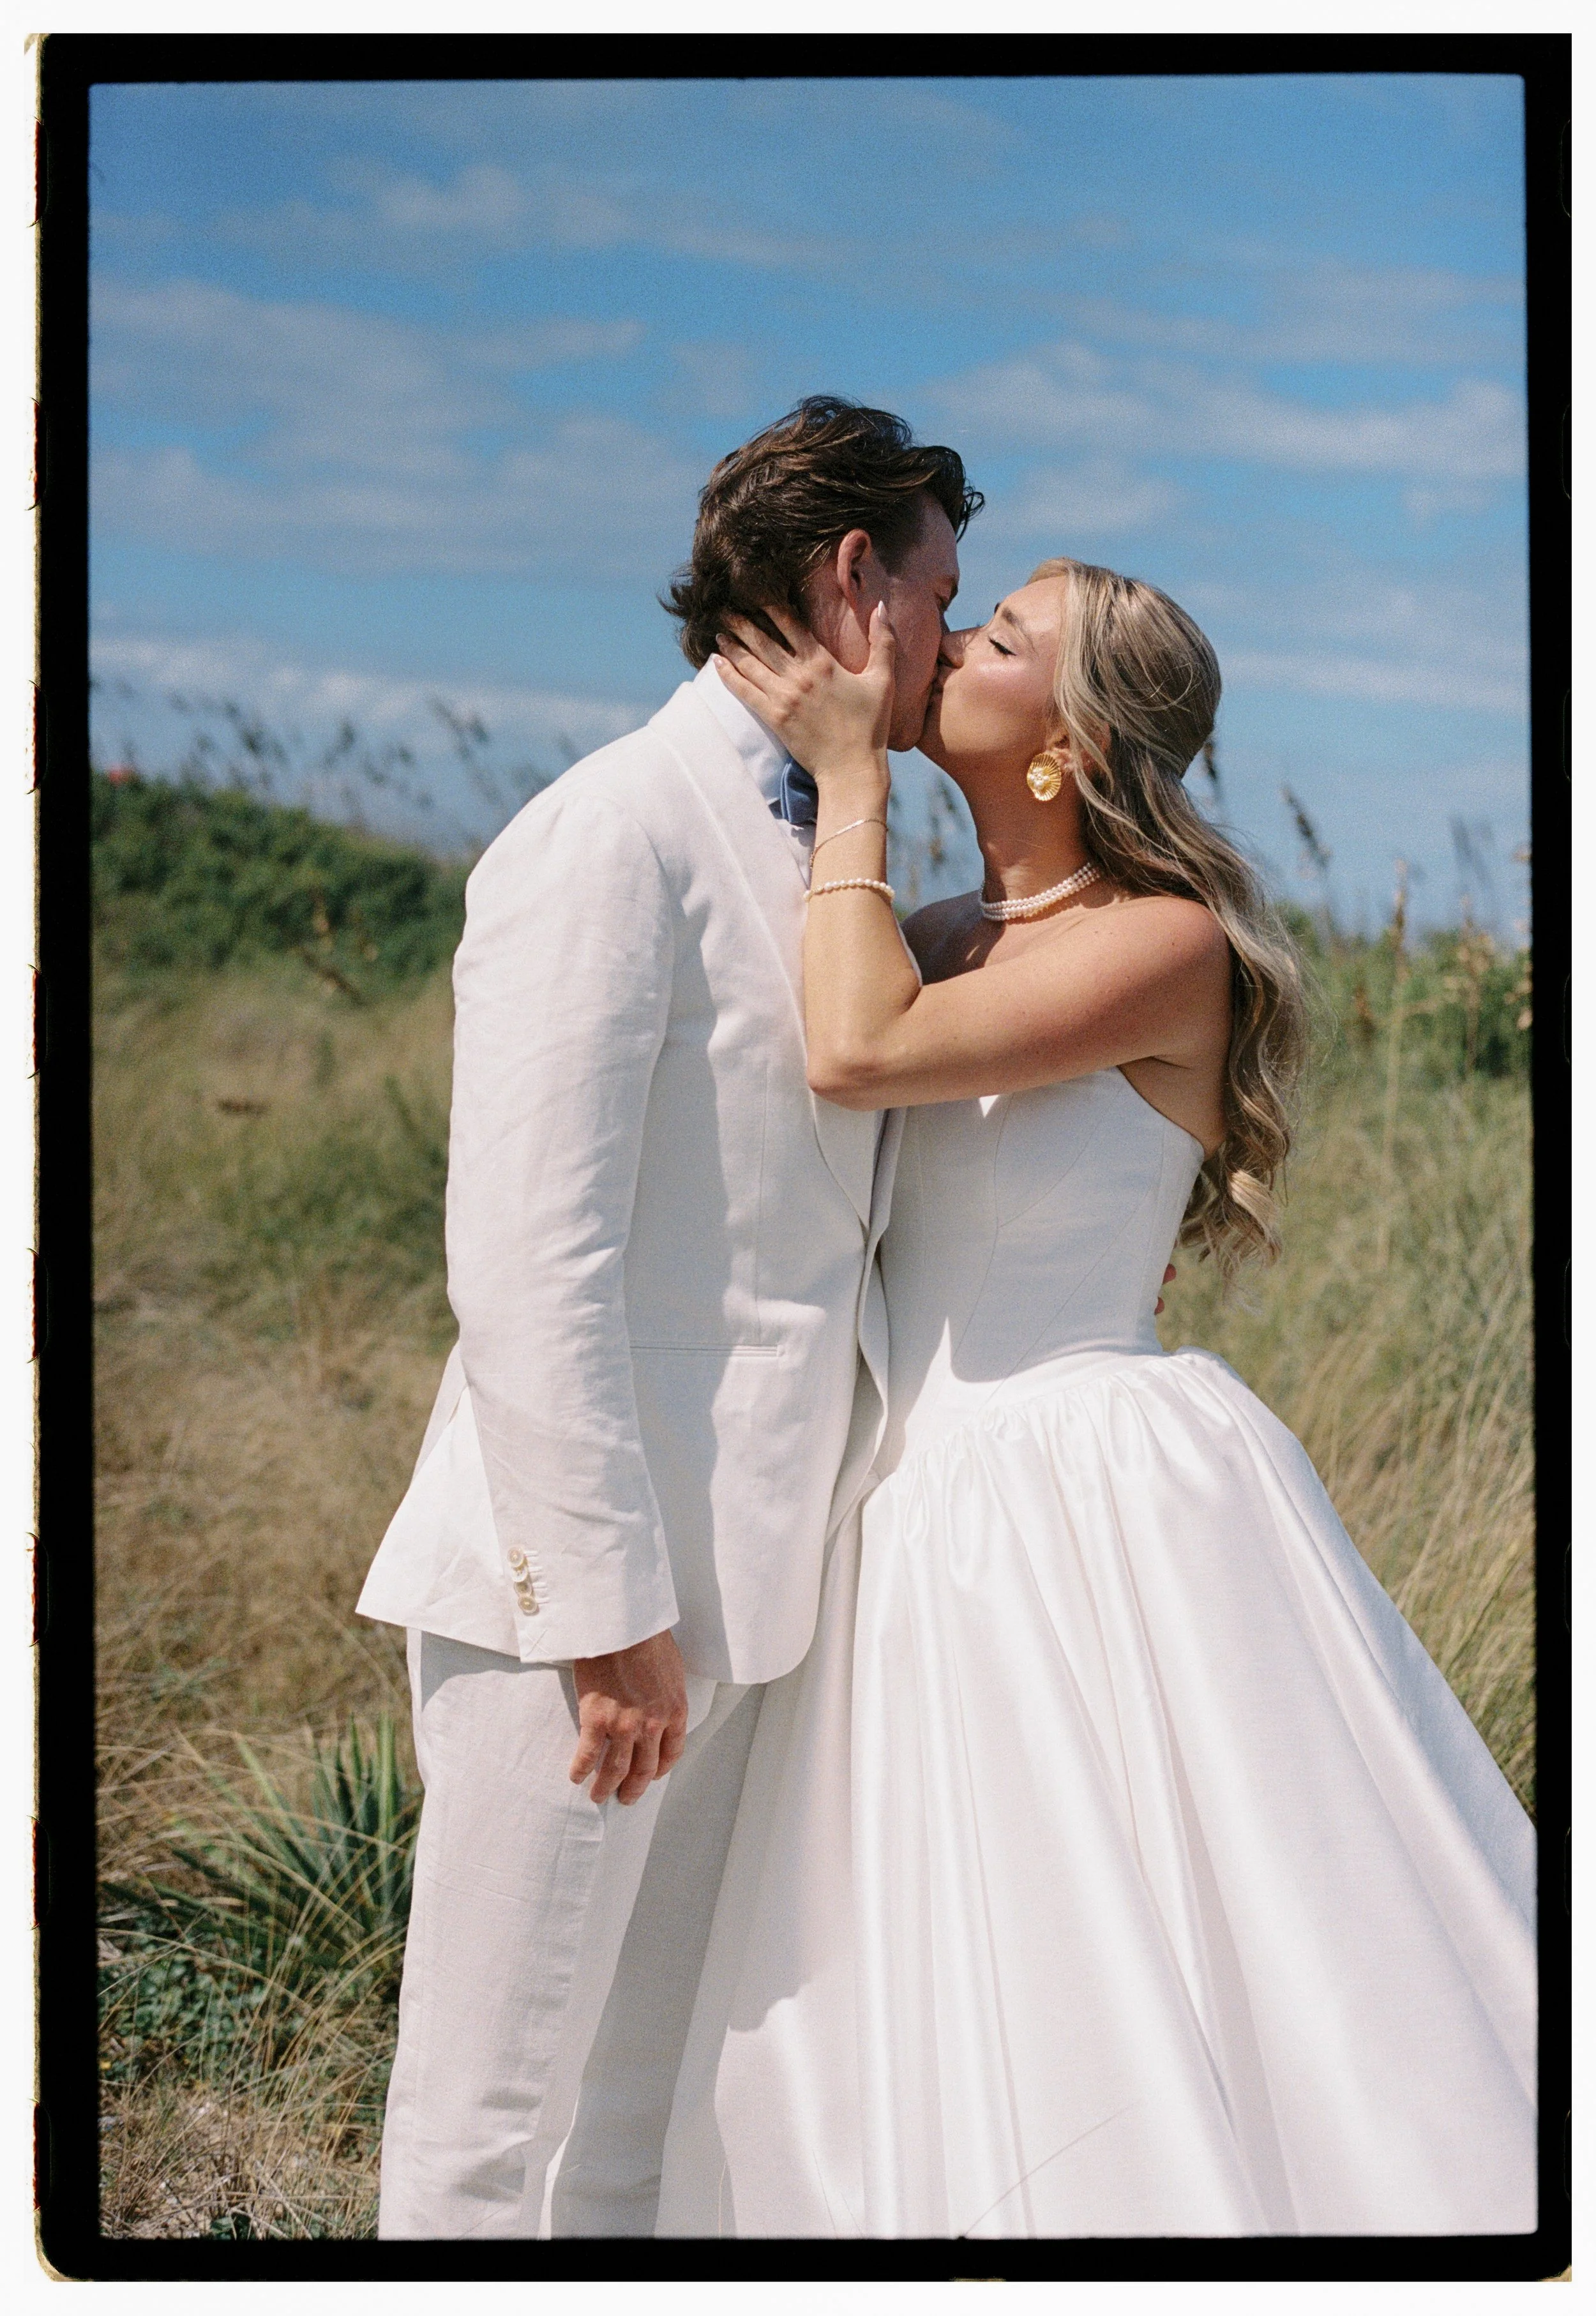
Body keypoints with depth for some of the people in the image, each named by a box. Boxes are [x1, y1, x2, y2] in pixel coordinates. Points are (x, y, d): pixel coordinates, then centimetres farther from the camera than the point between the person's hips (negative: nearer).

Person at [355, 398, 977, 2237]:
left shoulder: (809, 845, 16)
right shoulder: (617, 834, -13)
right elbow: (526, 1263, -19)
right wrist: (605, 1604, -20)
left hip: (730, 1569, 9)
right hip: (577, 1578, -9)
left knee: (639, 2117, 15)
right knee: (502, 2133, 0)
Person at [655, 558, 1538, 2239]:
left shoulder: (1168, 945, -12)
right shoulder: (938, 941, 11)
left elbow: (863, 1053, -23)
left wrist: (848, 775, -14)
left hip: (1094, 1510, -7)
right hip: (921, 1505, 8)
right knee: (930, 2010, 12)